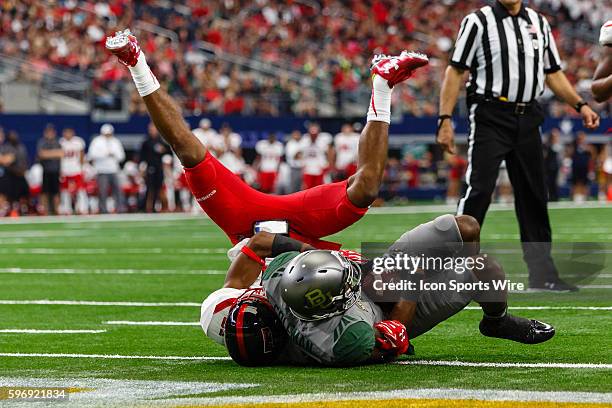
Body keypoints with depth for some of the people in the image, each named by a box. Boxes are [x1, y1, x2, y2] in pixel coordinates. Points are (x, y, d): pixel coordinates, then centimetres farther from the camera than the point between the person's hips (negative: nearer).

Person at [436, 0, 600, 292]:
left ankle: (542, 273, 16)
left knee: (534, 196, 8)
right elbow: (456, 71, -4)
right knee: (478, 191, -12)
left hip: (527, 120, 5)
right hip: (490, 117, -5)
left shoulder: (539, 23, 14)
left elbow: (552, 73, 21)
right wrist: (445, 120, -11)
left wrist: (580, 105, 10)